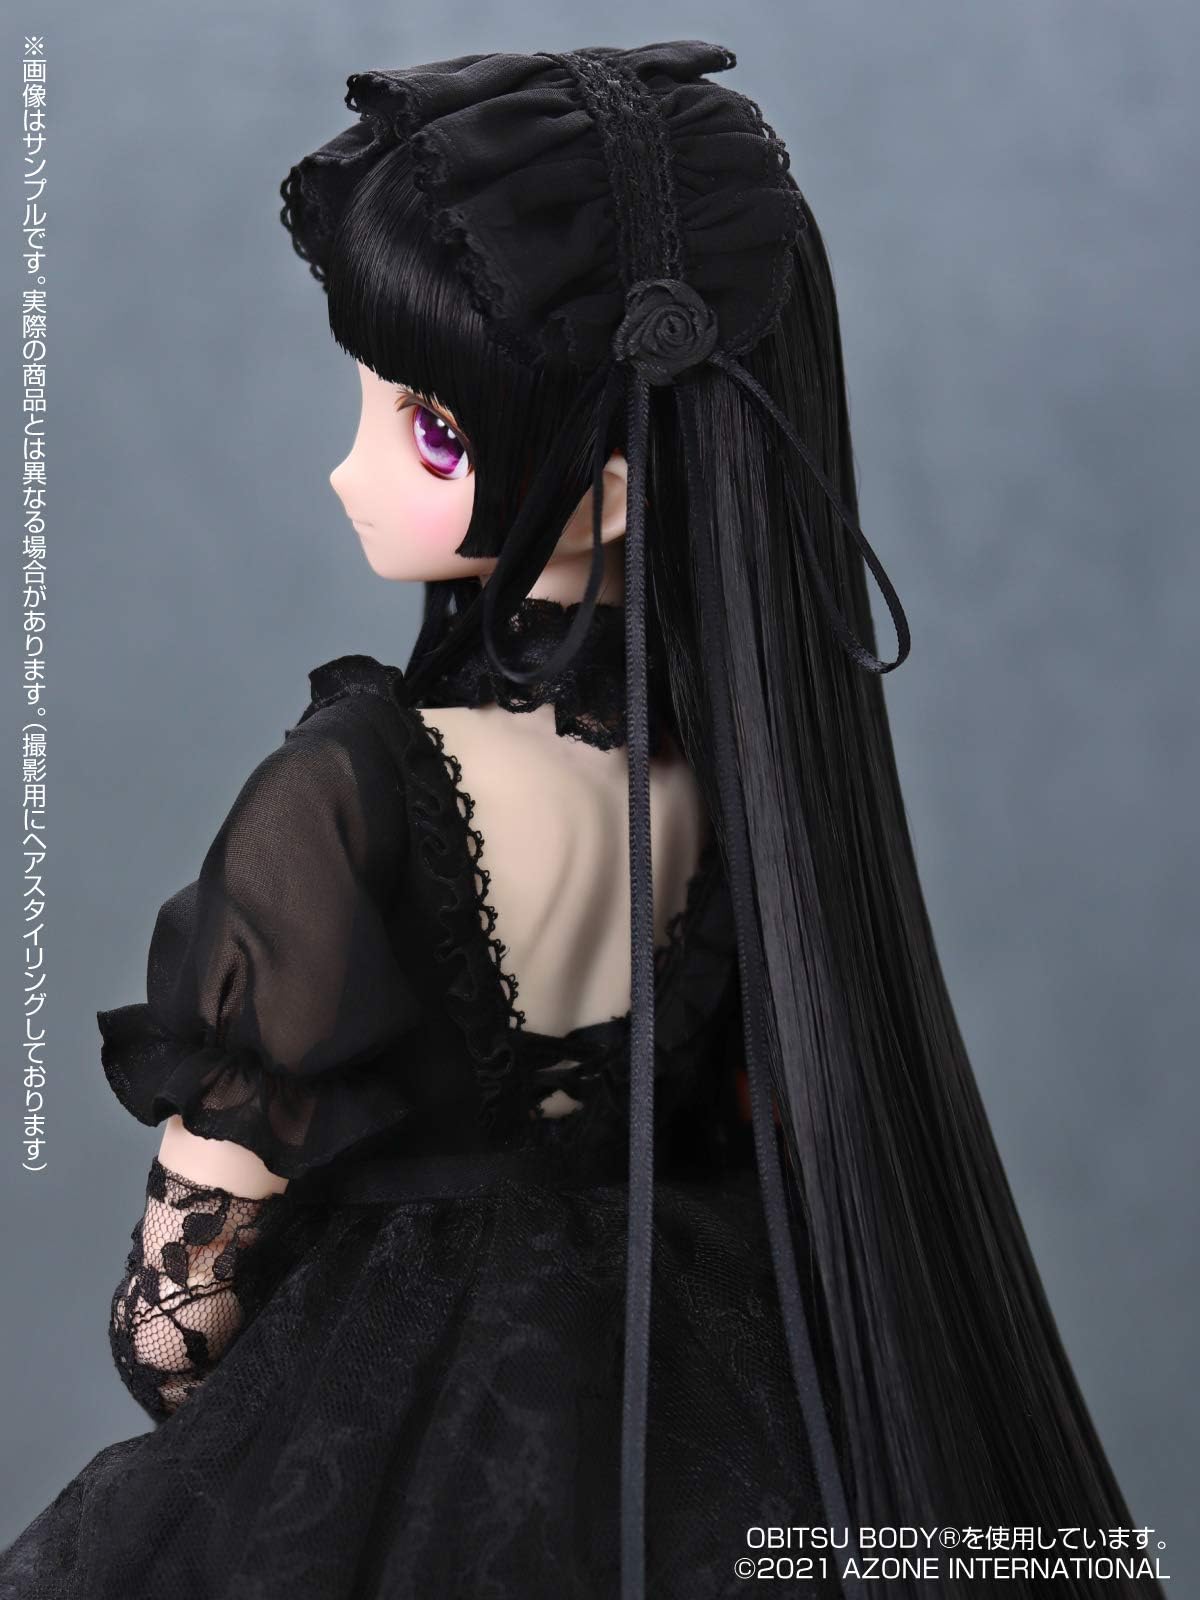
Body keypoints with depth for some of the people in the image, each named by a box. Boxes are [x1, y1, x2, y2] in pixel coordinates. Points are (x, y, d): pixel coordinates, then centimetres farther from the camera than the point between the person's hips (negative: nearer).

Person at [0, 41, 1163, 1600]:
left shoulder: (354, 794, -26)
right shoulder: (740, 745, -8)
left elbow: (222, 1169, -16)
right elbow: (800, 1107, 3)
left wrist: (174, 1350, 3)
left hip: (396, 1428, -5)